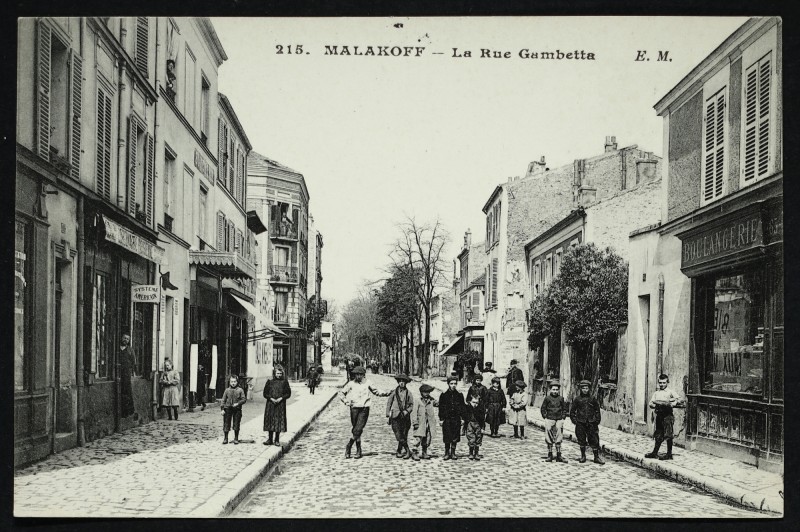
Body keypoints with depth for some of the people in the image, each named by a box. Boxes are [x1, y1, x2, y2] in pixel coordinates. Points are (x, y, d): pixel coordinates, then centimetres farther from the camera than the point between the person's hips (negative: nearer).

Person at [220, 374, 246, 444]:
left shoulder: (240, 390, 0)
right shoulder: (227, 390, 4)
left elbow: (244, 399, 0)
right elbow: (223, 400, 6)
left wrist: (238, 403, -15)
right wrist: (222, 409, -1)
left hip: (237, 410, -1)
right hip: (228, 409, 1)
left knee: (236, 425, 4)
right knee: (226, 424, 3)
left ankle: (236, 439, 17)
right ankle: (226, 438, 14)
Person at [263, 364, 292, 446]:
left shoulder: (284, 382, 1)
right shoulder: (269, 382, 4)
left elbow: (288, 393, 2)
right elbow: (265, 393, 5)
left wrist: (281, 398, -12)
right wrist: (271, 398, -11)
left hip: (281, 405, -1)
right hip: (270, 404, 1)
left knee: (279, 421, -1)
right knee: (270, 421, 4)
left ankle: (277, 440, 8)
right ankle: (270, 439, 15)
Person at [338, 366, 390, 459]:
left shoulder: (366, 384, 8)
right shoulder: (351, 384, 5)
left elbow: (375, 391, 18)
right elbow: (341, 393, 11)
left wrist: (385, 394, 8)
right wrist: (346, 401, -3)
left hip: (364, 409, 0)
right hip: (354, 408, 0)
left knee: (358, 429, -12)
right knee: (356, 430, 3)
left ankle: (348, 447, 0)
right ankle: (358, 451, 12)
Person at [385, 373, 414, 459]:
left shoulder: (408, 393, 5)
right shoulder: (394, 392, 3)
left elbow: (411, 405, 10)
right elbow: (389, 402, 12)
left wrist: (407, 411, -8)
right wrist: (388, 412, 5)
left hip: (405, 417, 1)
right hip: (395, 416, -1)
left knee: (404, 435, 3)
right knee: (399, 436, -12)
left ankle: (399, 451, 17)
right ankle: (407, 450, -5)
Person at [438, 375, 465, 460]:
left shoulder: (459, 395, 6)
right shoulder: (444, 395, 2)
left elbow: (462, 407, 9)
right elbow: (440, 408, 3)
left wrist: (463, 418, 3)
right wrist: (441, 418, -1)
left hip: (456, 419, 1)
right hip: (447, 419, -1)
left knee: (455, 437, 3)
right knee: (447, 438, 0)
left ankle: (453, 453, 14)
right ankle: (447, 453, 11)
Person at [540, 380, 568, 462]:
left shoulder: (561, 399, 5)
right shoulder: (547, 398, 0)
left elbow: (564, 409, 13)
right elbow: (543, 408, 5)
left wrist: (563, 418, 4)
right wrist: (545, 417, -2)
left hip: (559, 420, 2)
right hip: (549, 419, -2)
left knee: (558, 438, 3)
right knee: (549, 438, 1)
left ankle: (558, 456, 7)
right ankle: (550, 455, 9)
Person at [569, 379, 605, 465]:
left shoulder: (592, 399, 5)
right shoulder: (577, 399, 2)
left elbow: (597, 410, 13)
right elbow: (572, 411, 9)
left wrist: (597, 420, 6)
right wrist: (574, 420, 1)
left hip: (591, 423, 0)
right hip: (580, 424, 0)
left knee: (594, 440, -1)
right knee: (581, 440, 6)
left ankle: (597, 457, 5)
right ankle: (583, 456, 19)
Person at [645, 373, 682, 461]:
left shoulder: (670, 392, 0)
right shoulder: (656, 393, 15)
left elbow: (678, 399, -13)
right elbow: (651, 403, 7)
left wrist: (671, 404, -26)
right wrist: (655, 405, -14)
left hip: (667, 415, -5)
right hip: (659, 414, 5)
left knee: (668, 435, -5)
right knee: (658, 435, 12)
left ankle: (669, 454, 0)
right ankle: (655, 453, 20)